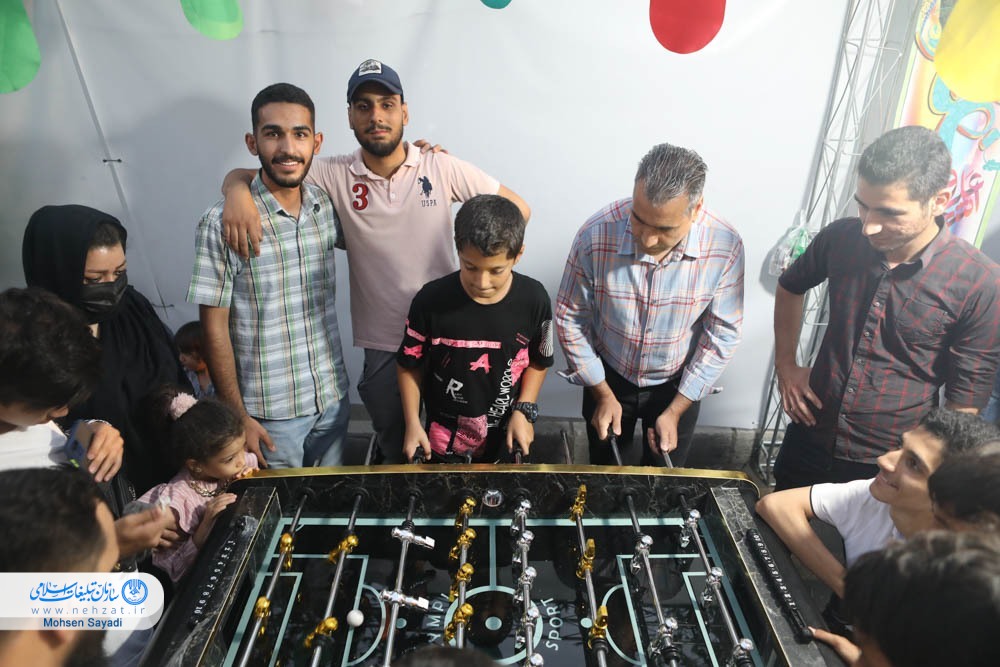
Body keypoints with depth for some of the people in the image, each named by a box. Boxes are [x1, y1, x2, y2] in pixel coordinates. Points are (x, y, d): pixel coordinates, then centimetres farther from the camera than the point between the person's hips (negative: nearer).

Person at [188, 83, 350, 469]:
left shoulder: (328, 207, -2)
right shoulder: (222, 223, -15)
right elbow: (215, 329, -11)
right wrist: (237, 417, -10)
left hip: (334, 398, 5)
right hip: (270, 411, -4)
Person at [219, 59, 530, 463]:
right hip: (383, 346, 1)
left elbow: (517, 209, 0)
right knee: (394, 451, 20)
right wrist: (237, 191, -24)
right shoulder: (336, 176, -4)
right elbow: (242, 175, 0)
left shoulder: (442, 168, -5)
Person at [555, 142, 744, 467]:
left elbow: (722, 334, -14)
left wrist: (675, 411, -13)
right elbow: (570, 318, -15)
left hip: (677, 383, 1)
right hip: (607, 377, 0)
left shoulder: (725, 247, -26)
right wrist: (603, 394, -11)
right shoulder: (596, 235, -29)